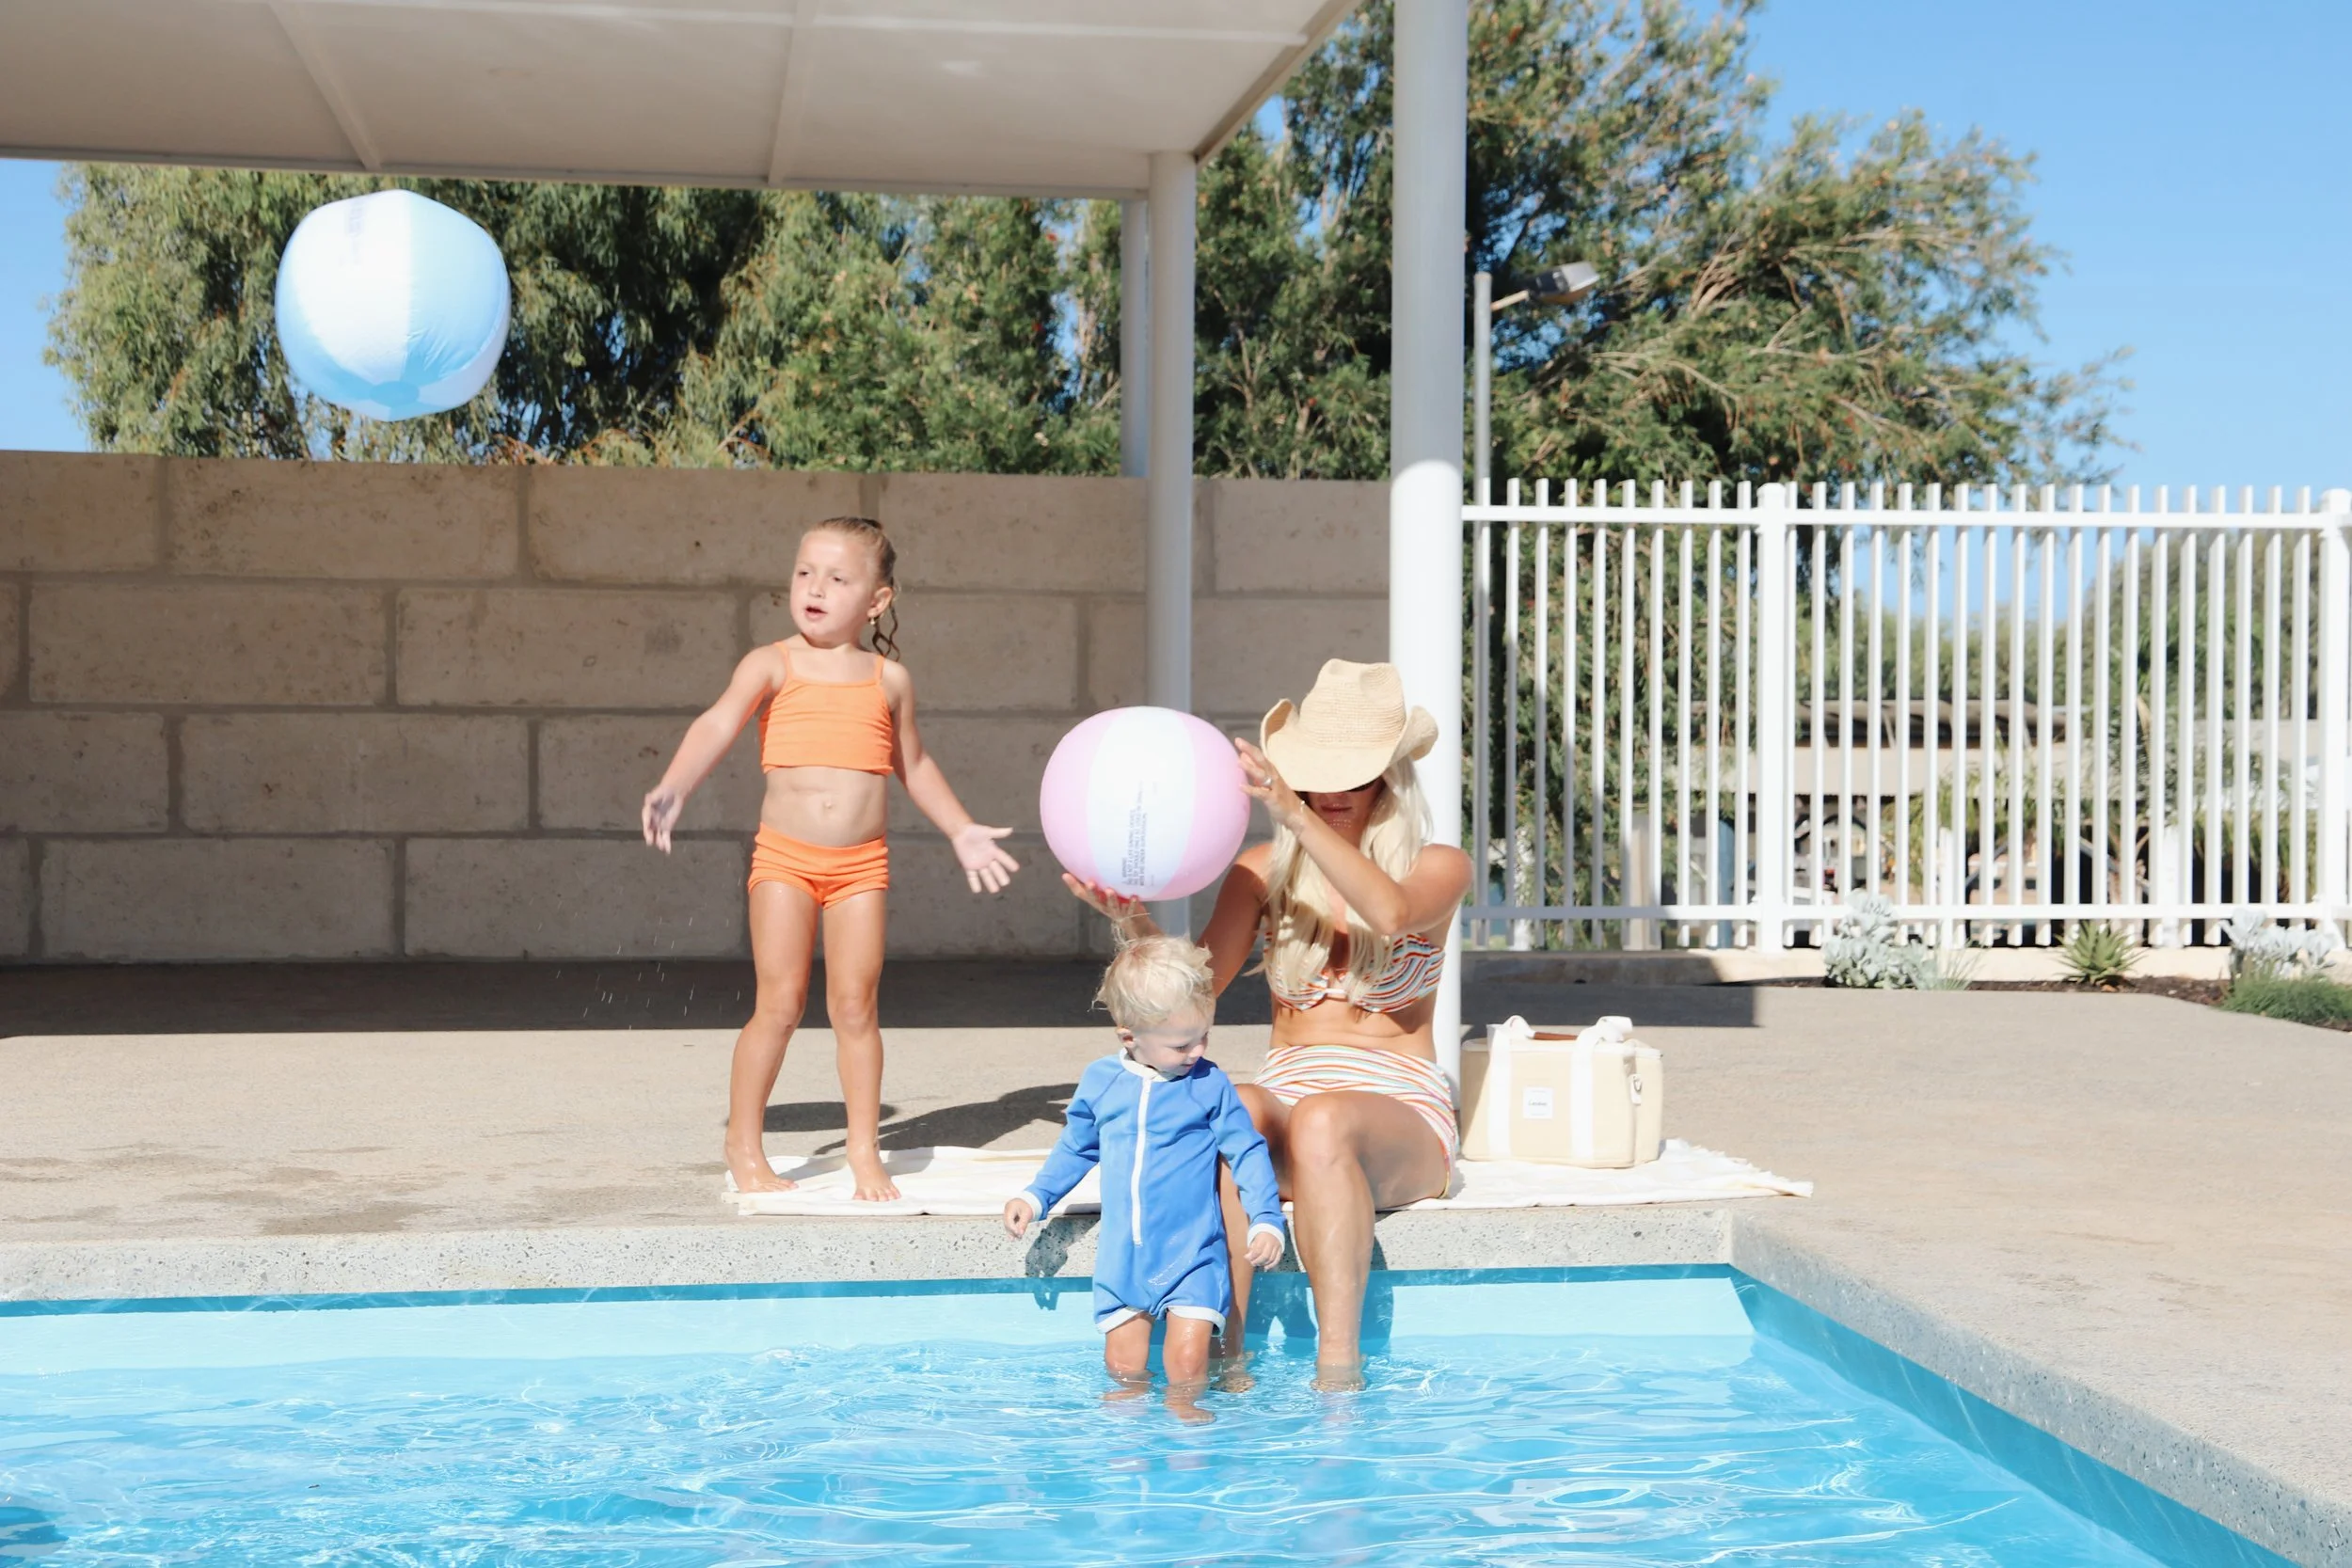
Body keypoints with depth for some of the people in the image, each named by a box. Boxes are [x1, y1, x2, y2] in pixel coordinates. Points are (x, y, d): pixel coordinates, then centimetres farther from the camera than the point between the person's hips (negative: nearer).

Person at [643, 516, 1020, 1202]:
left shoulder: (889, 678, 8)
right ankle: (744, 1146, 11)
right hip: (785, 858, -2)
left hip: (861, 863, 2)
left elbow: (912, 762, 23)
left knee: (854, 1004, 1)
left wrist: (962, 830, 26)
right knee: (779, 1003, -5)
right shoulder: (772, 665, -2)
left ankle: (864, 1148, 15)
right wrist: (673, 788, -35)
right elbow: (718, 724, -18)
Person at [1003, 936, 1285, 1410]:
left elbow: (1247, 1151, 1)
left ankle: (1183, 1412, 7)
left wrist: (1266, 1220, -8)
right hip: (1121, 1259, 3)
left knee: (1187, 1364, -13)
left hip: (1192, 1256, -3)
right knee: (1123, 1368, 2)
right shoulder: (1100, 1082, 4)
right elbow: (1075, 1149, 19)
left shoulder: (1211, 1085, -3)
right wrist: (1036, 1198, 13)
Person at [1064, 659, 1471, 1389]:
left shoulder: (1438, 865, 4)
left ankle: (1338, 1370, -41)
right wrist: (1136, 926, -21)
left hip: (1400, 1116, -2)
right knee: (1232, 1106, -34)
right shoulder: (1265, 871, 11)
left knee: (1323, 1122, -38)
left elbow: (1390, 914, -22)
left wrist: (1298, 815, -29)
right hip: (1284, 1099, 2)